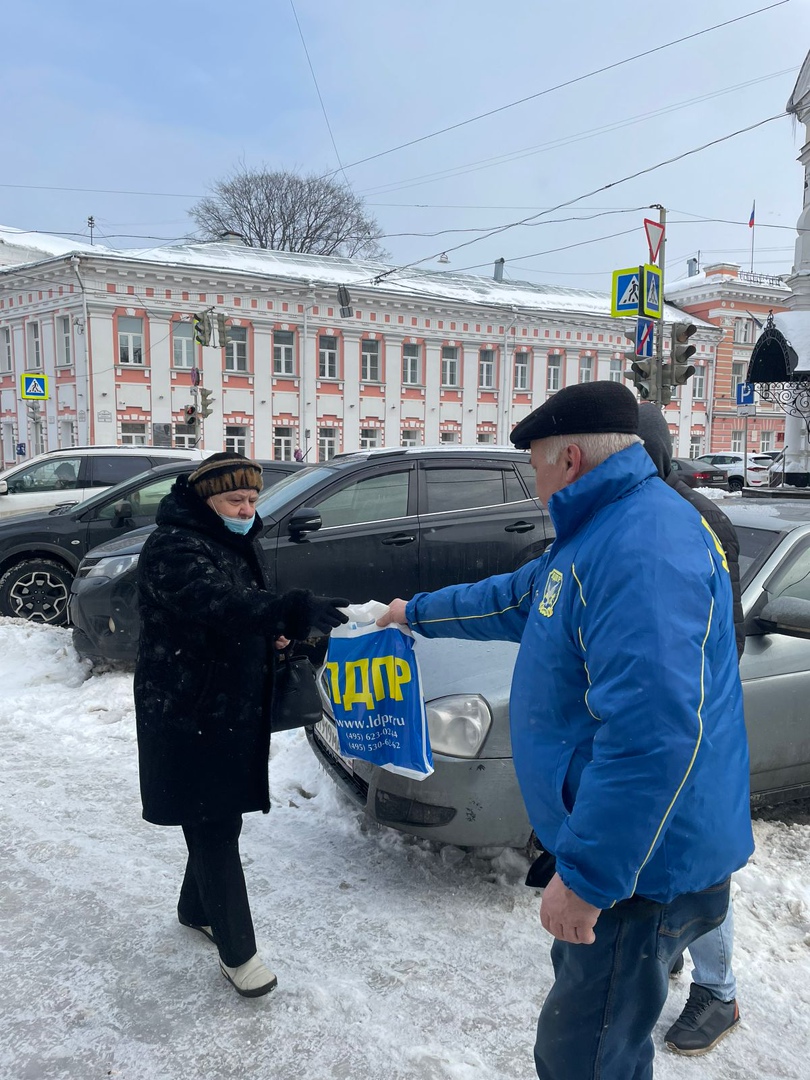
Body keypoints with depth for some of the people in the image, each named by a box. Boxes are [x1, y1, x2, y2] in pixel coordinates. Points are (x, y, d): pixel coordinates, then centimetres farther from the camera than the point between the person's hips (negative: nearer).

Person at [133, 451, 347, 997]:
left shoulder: (237, 543, 10)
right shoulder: (173, 547, -20)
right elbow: (217, 602, -38)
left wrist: (274, 633, 0)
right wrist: (294, 610, -50)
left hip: (236, 710, 9)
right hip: (187, 717, -9)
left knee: (222, 819, 19)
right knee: (214, 828, -1)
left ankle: (197, 908, 40)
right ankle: (238, 951, 12)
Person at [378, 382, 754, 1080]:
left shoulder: (645, 548, -28)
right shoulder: (602, 533, 9)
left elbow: (654, 733, -34)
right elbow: (513, 598, 25)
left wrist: (587, 875, -29)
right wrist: (416, 612, 34)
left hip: (640, 867, -10)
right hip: (615, 847, 10)